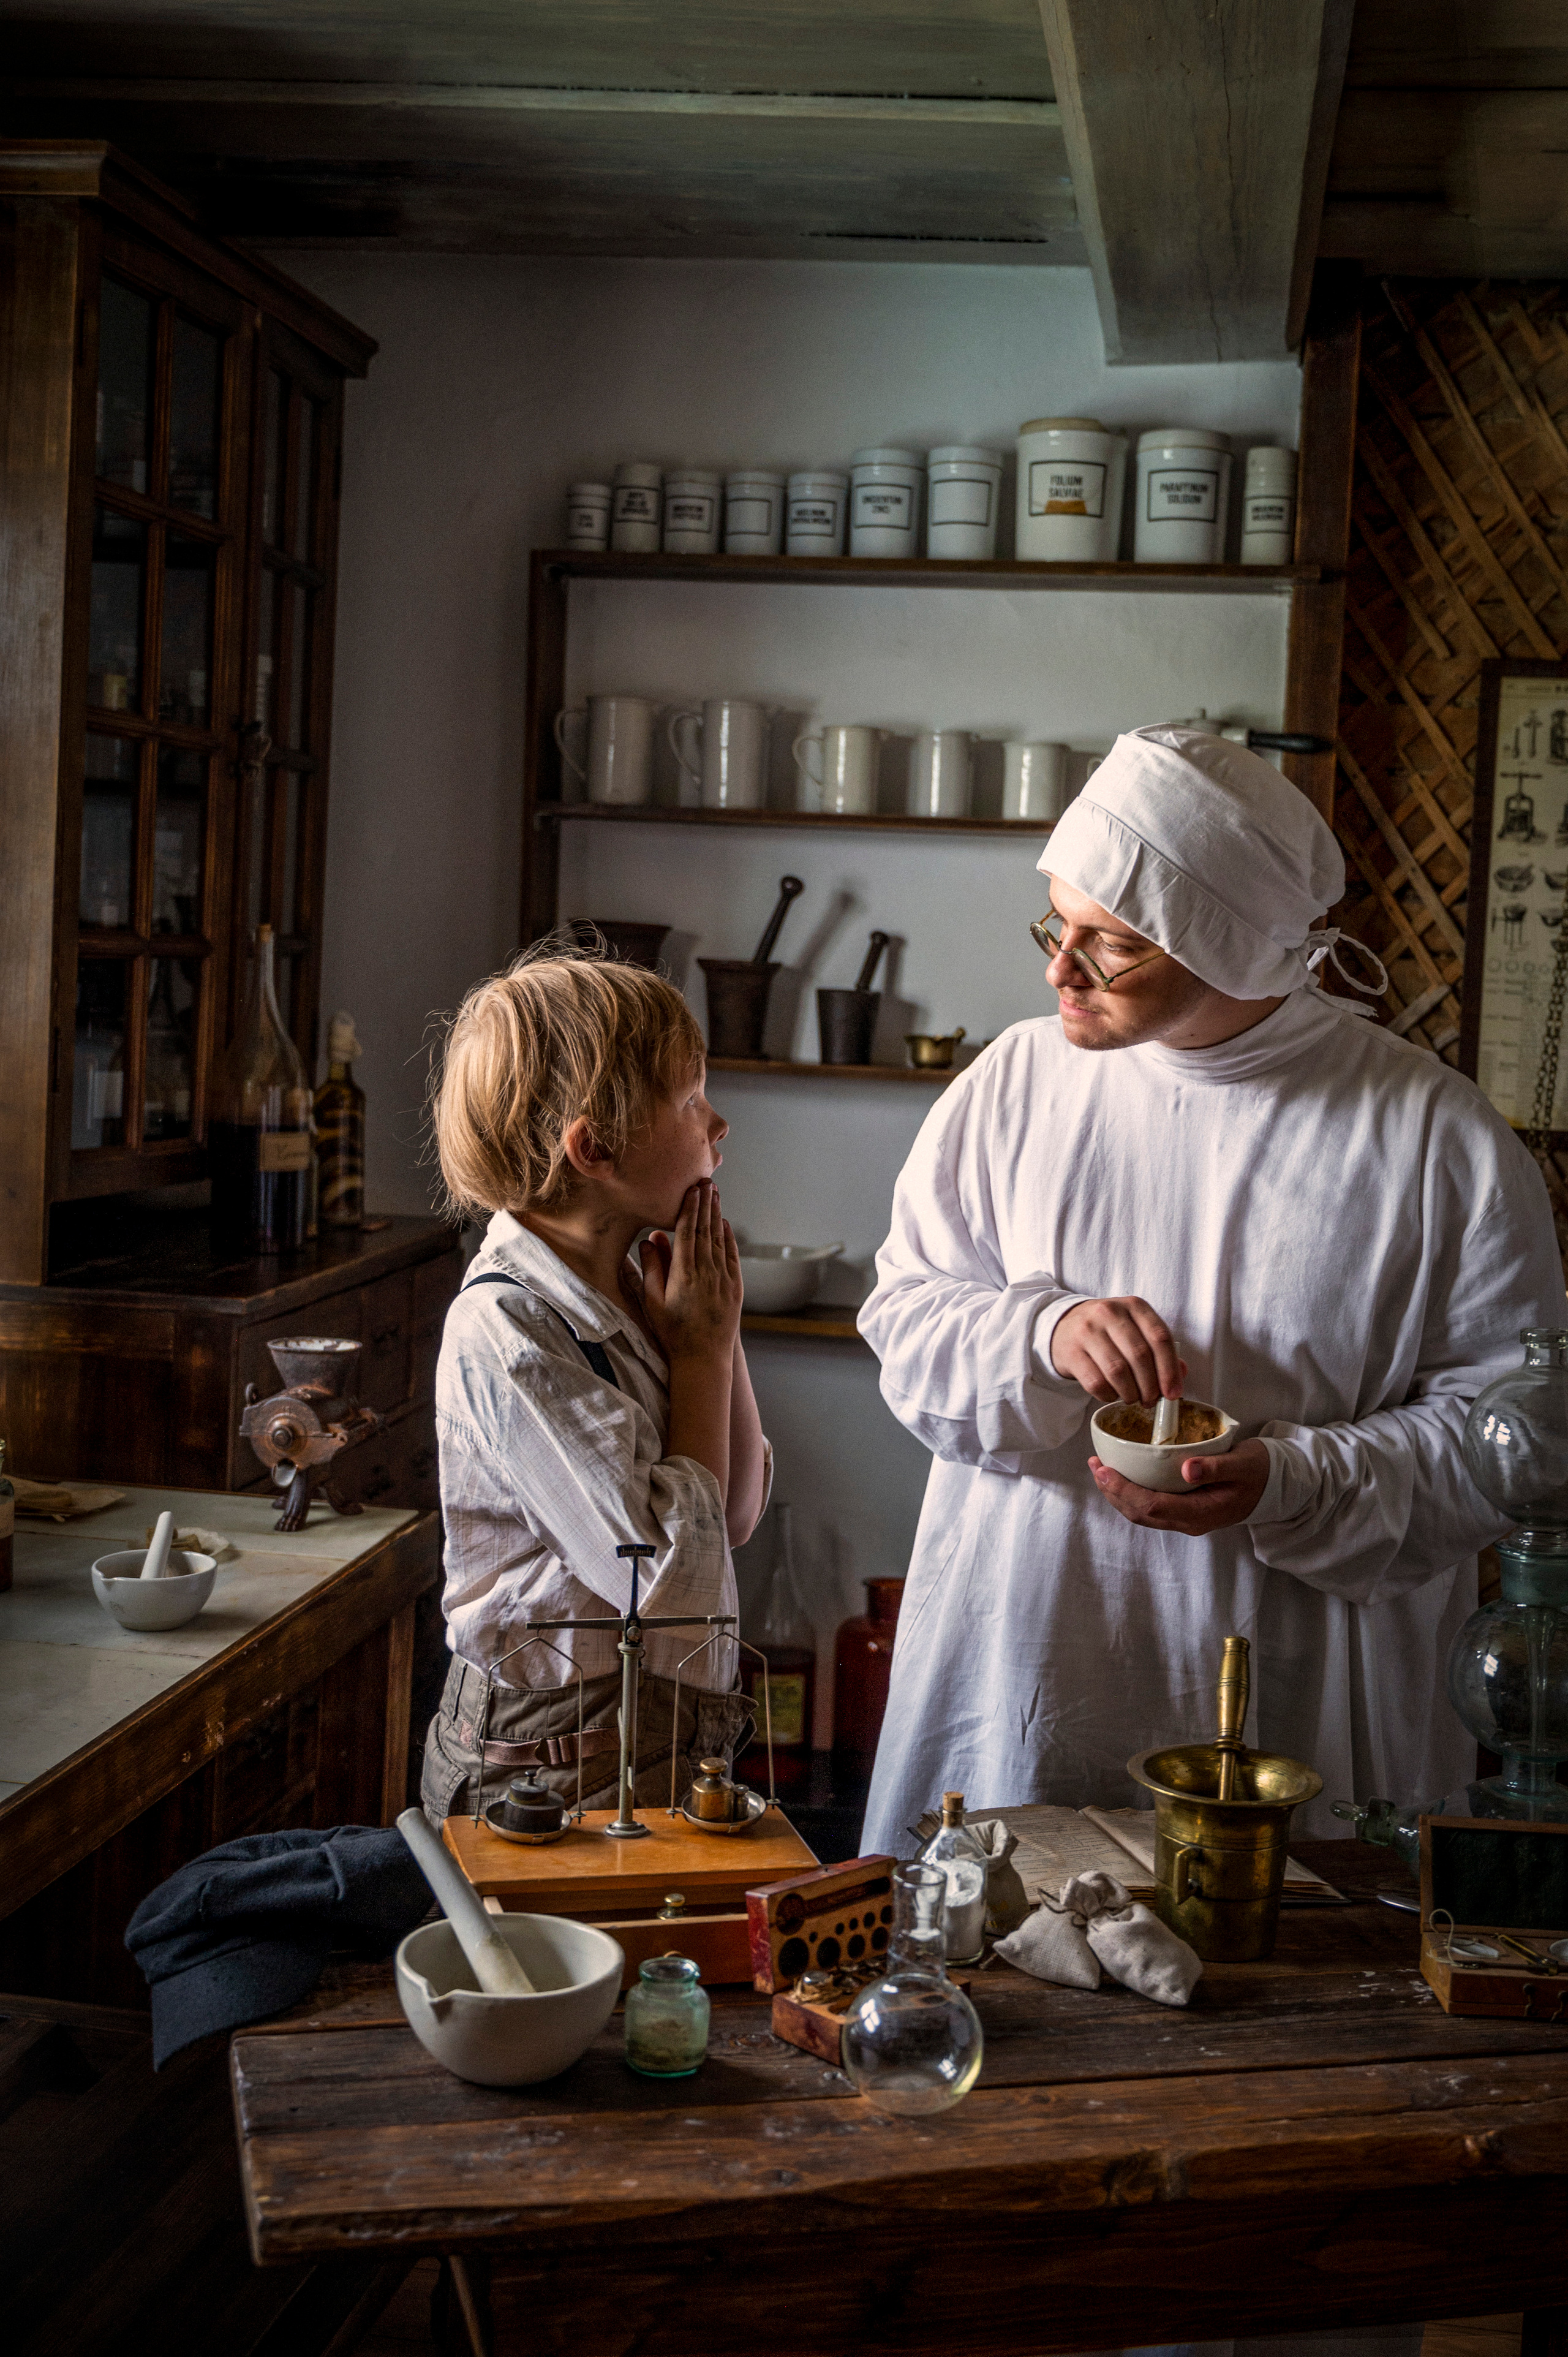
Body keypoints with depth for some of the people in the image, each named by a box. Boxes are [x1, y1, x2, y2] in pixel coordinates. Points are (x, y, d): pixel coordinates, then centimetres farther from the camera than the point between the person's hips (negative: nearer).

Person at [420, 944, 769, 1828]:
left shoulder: (625, 1290, 6)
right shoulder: (507, 1331, -21)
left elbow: (739, 1514, 10)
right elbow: (669, 1572, -25)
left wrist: (720, 1323, -2)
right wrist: (701, 1347, -13)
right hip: (561, 1767, -8)